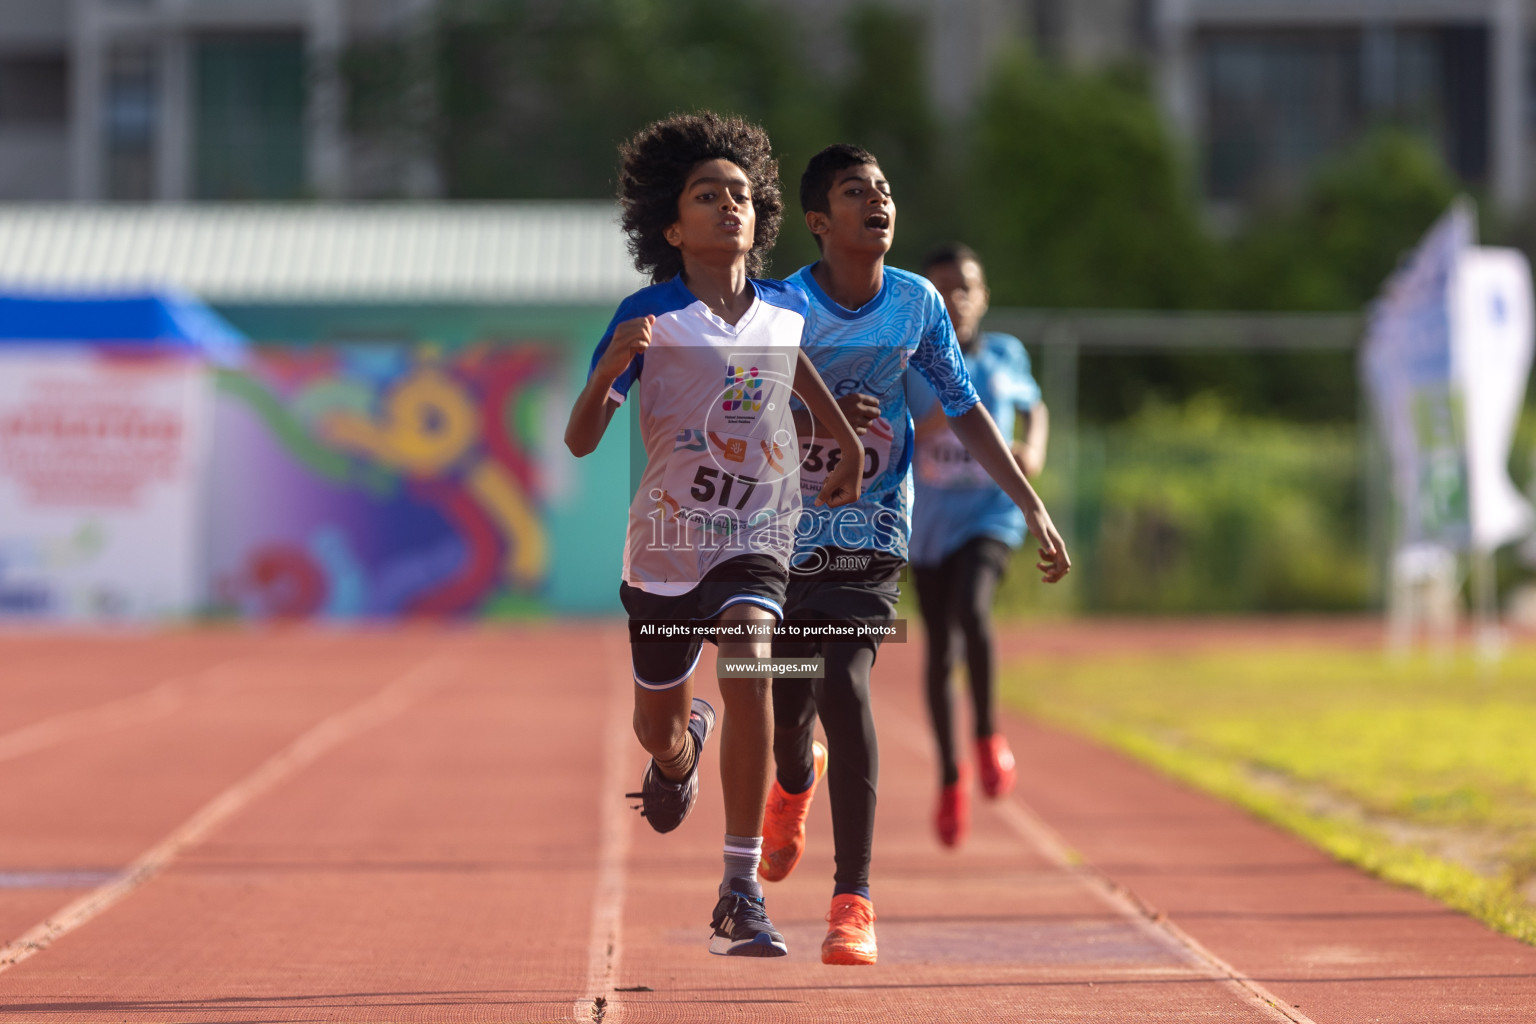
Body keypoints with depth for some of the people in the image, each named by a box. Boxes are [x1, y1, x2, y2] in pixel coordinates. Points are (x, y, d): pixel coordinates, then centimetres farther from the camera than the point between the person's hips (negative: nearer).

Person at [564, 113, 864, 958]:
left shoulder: (787, 309, -1)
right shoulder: (648, 318, -11)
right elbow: (579, 440, -13)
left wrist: (848, 446, 19)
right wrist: (611, 367, -31)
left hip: (755, 541, 0)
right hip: (665, 542, 0)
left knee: (749, 675, -27)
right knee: (658, 722, 16)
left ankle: (741, 895, -23)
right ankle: (681, 753, 58)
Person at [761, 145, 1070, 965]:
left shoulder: (917, 304, -3)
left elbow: (964, 411, 8)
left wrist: (1032, 507, 6)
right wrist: (811, 420, -28)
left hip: (870, 535, 0)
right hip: (785, 533, 0)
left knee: (844, 689, -20)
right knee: (788, 707, 10)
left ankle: (853, 900, -14)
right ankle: (796, 782, 52)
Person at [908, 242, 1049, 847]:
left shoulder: (1006, 357, 0)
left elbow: (1034, 408, 20)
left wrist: (1034, 450, -1)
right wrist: (927, 426, -26)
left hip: (990, 516, -1)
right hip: (928, 522, 1)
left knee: (971, 607, -30)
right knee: (940, 650, 9)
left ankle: (987, 733, -10)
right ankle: (950, 776, 29)